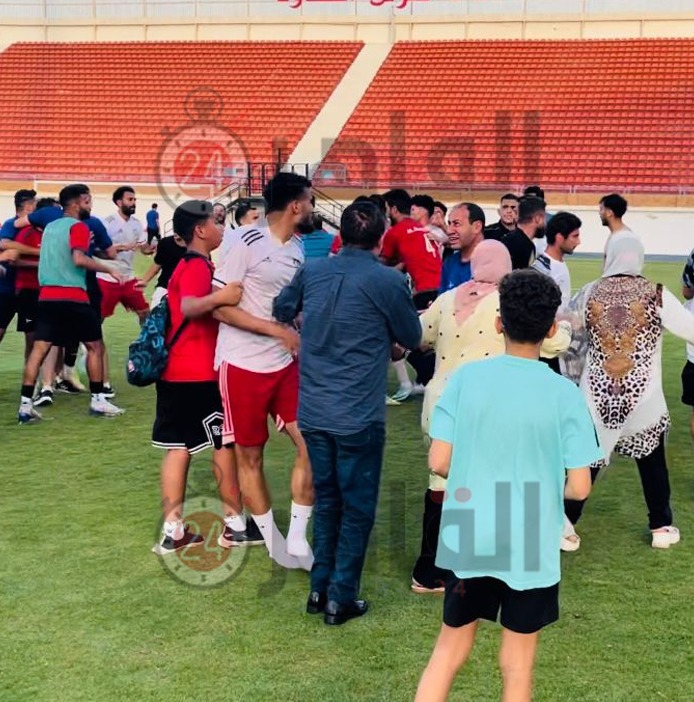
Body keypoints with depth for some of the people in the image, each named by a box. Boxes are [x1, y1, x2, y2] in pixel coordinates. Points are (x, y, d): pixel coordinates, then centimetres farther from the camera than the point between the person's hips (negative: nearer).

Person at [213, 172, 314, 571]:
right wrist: (279, 331, -19)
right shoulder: (245, 242, -14)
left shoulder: (298, 249, 8)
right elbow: (221, 308, -16)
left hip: (286, 362, 6)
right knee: (250, 457, 5)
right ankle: (275, 545, 20)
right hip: (243, 365, -6)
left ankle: (297, 539, 10)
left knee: (312, 445, -2)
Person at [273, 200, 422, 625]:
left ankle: (320, 589, 25)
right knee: (358, 507, 8)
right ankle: (341, 599, 12)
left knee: (326, 499, 19)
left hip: (313, 411, 5)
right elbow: (413, 339, 2)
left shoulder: (312, 272, 3)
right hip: (359, 415, -5)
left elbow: (282, 311, 21)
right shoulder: (387, 281, -12)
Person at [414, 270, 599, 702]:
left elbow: (439, 462, -6)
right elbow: (579, 488, -10)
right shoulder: (565, 394, -11)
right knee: (518, 664, 14)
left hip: (468, 541, 2)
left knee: (451, 647, 18)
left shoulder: (465, 378, -7)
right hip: (532, 550, -1)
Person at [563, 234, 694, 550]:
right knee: (653, 463, 17)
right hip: (644, 397, -1)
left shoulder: (588, 295, -2)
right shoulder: (657, 296, -9)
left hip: (596, 396, 1)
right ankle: (661, 527, 28)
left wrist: (574, 381, 22)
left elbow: (571, 345, 8)